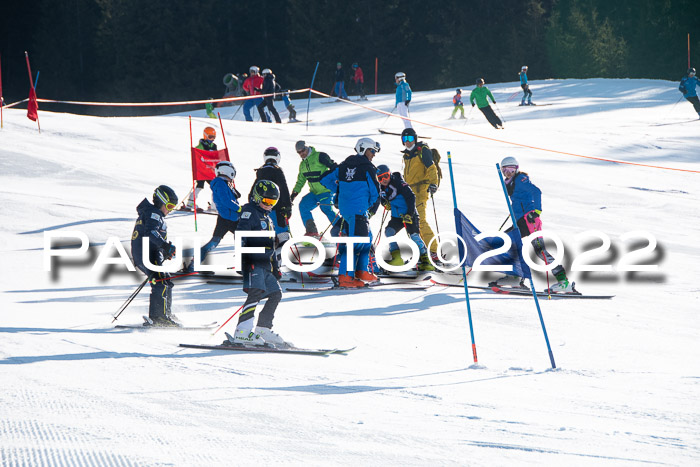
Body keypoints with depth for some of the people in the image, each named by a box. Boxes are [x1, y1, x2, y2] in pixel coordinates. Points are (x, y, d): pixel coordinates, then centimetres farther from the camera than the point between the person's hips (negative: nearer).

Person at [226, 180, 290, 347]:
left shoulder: (267, 218, 27)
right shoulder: (249, 212, -2)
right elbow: (241, 235, -15)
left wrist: (276, 267, 30)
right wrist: (241, 256, -27)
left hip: (266, 264, 10)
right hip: (253, 262, -10)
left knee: (276, 294, 9)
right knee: (256, 292, -22)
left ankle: (263, 329, 14)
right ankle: (242, 331, -30)